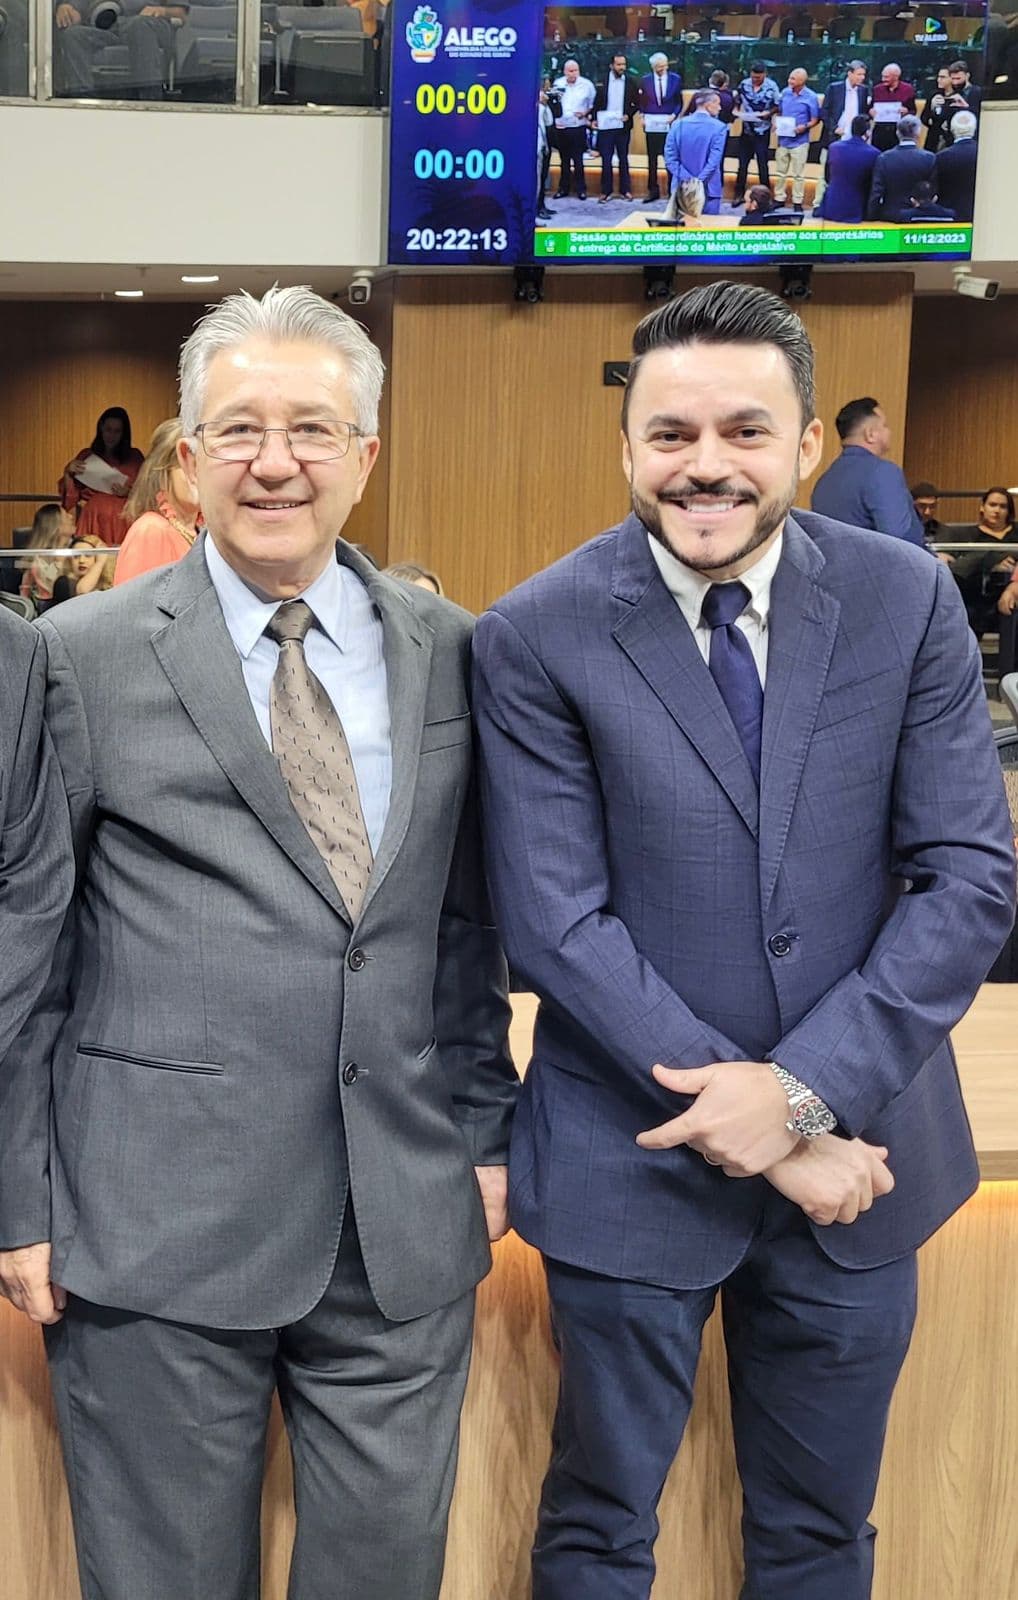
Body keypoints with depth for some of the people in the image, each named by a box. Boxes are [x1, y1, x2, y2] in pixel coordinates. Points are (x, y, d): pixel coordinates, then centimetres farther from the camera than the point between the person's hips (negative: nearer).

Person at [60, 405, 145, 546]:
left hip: (122, 522, 0)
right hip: (93, 521, 0)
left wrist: (128, 493, -10)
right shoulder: (86, 456, 13)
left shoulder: (134, 457, 10)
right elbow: (71, 496, 12)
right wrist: (68, 472, -4)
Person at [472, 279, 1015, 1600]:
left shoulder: (907, 602, -5)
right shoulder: (536, 639, -11)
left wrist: (811, 1091, -17)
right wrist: (759, 1126, -16)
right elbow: (556, 922, -14)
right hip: (635, 1163, -2)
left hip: (857, 1153, 3)